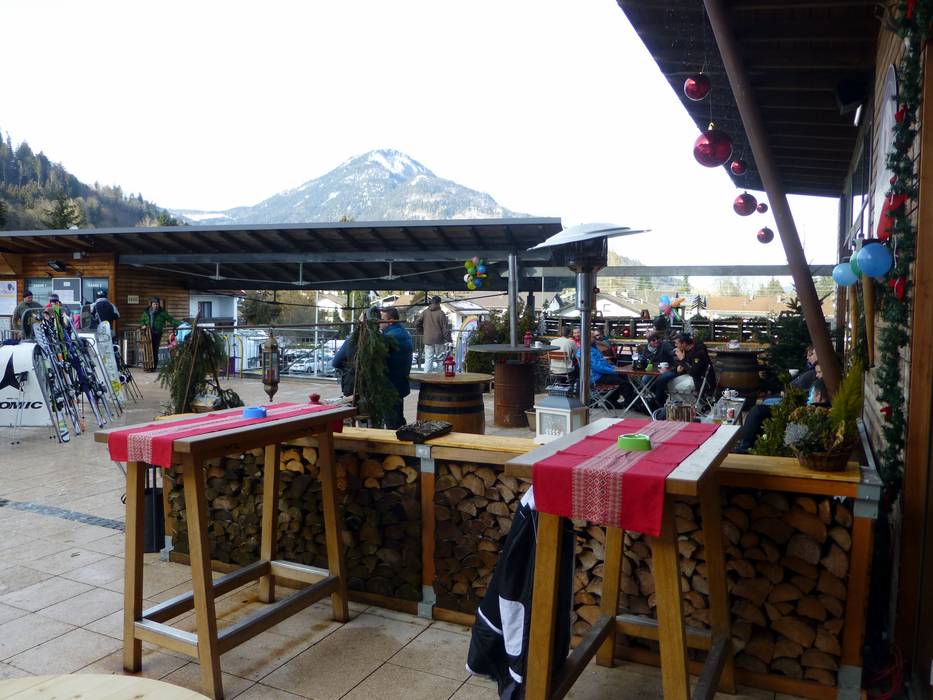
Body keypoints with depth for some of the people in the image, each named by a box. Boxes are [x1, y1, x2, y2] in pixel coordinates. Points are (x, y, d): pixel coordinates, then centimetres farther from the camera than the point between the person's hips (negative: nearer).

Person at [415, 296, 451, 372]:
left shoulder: (425, 312, 3)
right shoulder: (441, 313, -9)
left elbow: (417, 324, 6)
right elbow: (445, 328, -10)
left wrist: (421, 333, 18)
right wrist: (448, 340, -3)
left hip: (428, 340, 3)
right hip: (439, 340, -3)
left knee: (428, 360, 5)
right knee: (441, 359, 8)